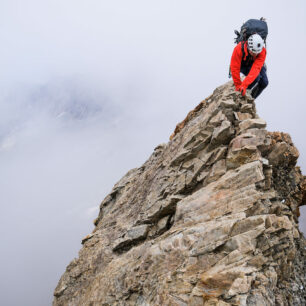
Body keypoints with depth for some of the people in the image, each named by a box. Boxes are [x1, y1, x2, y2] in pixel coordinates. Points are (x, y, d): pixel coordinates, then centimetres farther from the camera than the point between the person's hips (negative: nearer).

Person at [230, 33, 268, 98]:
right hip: (242, 65, -2)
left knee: (264, 82, -17)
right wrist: (238, 85, -28)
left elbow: (256, 69, -45)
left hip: (256, 64, 2)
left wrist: (244, 85, -55)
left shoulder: (262, 51, -35)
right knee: (256, 78, -29)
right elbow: (235, 68, -33)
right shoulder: (239, 48, -39)